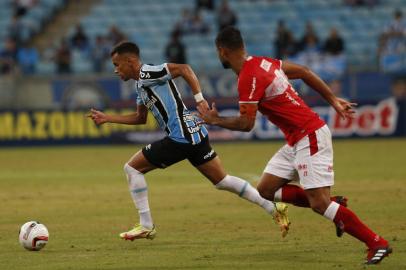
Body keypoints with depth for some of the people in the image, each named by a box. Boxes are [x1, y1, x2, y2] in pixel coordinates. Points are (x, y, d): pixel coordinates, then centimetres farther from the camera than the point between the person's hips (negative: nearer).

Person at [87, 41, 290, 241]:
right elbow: (140, 118, 30)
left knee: (132, 168, 0)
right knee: (222, 180, 13)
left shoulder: (146, 74, -10)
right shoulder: (141, 83, 19)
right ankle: (273, 208, 10)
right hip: (193, 135, 10)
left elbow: (183, 68, -21)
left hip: (180, 137, -10)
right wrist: (106, 118, 27)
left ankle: (146, 226, 3)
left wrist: (199, 99, -28)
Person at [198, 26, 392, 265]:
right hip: (297, 140, 10)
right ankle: (332, 205, 9)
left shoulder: (248, 78, -18)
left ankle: (377, 244, -9)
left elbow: (246, 124, -19)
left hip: (310, 137, -10)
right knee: (266, 190, 10)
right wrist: (333, 100, 21)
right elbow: (303, 72, 17)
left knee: (319, 203, -14)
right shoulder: (262, 62, 10)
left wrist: (215, 120, -2)